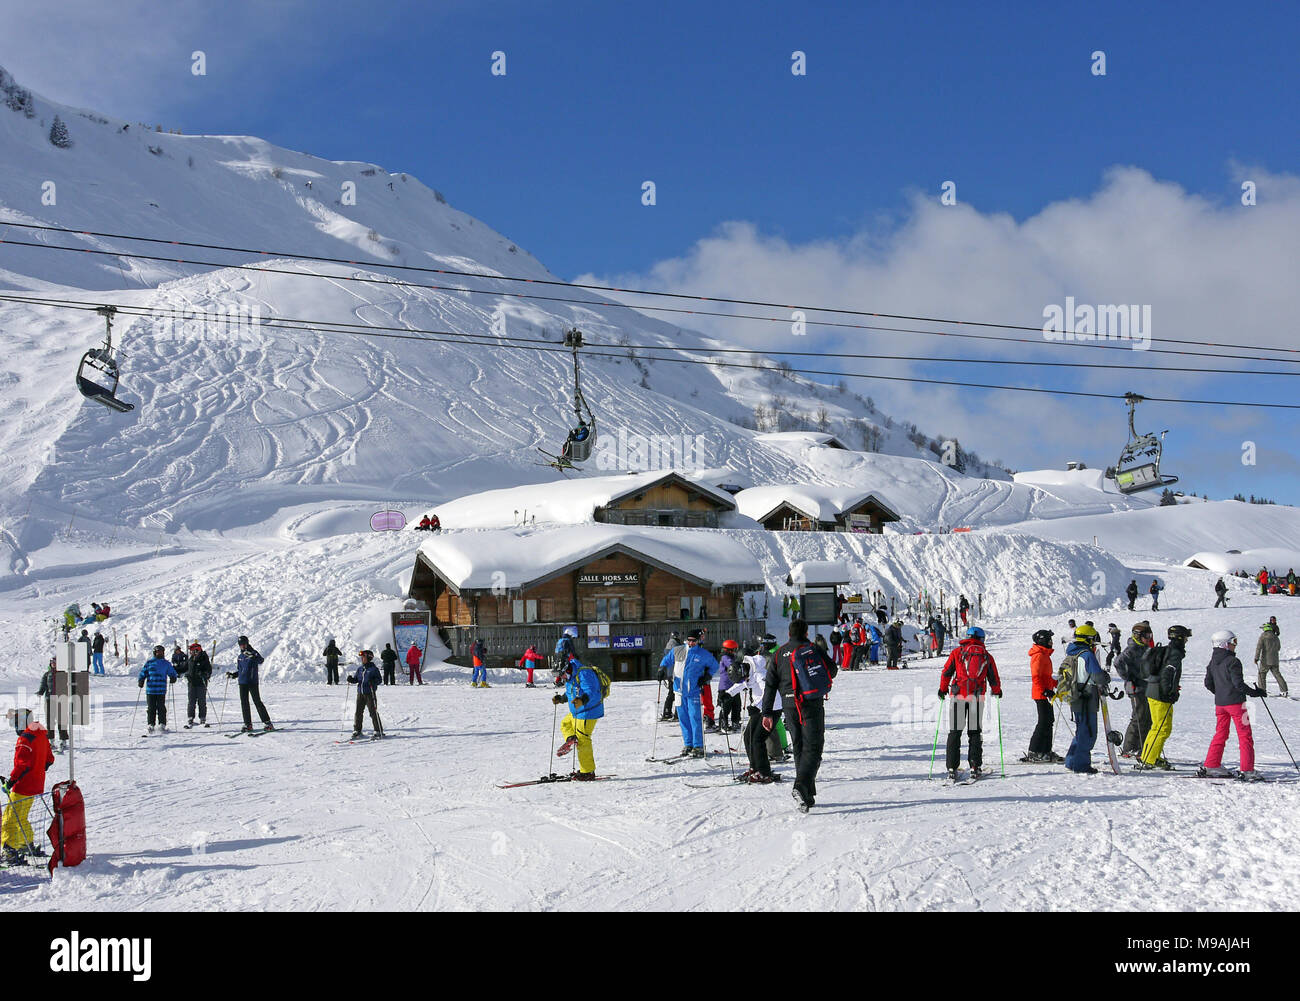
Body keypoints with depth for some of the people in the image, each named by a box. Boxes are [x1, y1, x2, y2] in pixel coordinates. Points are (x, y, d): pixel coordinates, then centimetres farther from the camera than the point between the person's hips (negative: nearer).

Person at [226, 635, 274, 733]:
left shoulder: (253, 653, -3)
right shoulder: (240, 656, 15)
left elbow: (261, 660, -25)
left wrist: (253, 656, -42)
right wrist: (232, 674, 9)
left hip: (253, 682, -6)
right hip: (242, 683, 6)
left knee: (257, 702, -7)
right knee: (244, 703, 3)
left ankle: (267, 722, -2)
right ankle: (248, 724, 9)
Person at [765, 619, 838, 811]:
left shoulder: (779, 654, 9)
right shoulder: (813, 649, -2)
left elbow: (769, 685, 5)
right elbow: (832, 671, 4)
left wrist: (767, 713, 7)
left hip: (789, 706, 4)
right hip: (812, 705, -4)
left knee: (799, 749, 14)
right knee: (813, 748, -4)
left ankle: (808, 797, 15)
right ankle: (801, 787, -27)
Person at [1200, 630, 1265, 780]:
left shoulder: (1213, 662, 8)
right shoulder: (1232, 661, -15)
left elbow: (1208, 683, 13)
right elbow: (1239, 684, -18)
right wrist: (1255, 692, -6)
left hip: (1219, 703, 7)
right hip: (1235, 702, -7)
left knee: (1220, 734, 16)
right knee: (1245, 736, -1)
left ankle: (1211, 766, 15)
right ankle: (1247, 771, -4)